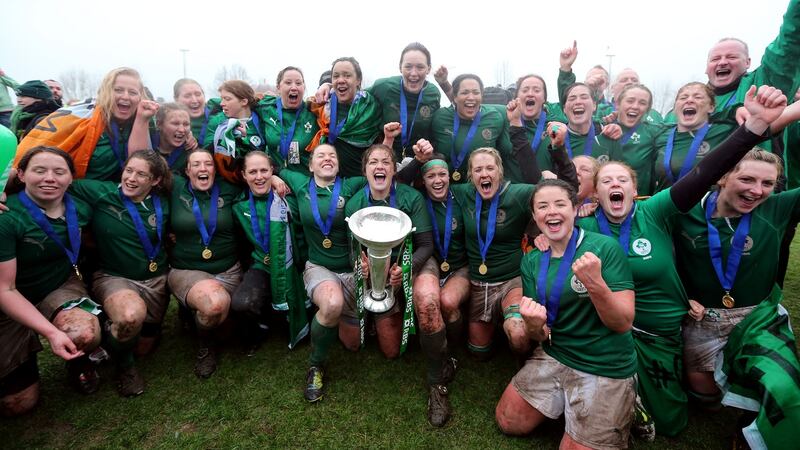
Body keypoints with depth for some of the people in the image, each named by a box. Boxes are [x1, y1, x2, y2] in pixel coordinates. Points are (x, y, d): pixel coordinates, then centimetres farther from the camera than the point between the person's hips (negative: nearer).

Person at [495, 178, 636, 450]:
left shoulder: (604, 248, -16)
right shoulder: (531, 261, -1)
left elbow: (623, 324, -17)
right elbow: (540, 337, -1)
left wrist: (595, 284, -36)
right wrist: (534, 326, -27)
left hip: (606, 369, -5)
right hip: (553, 356, 5)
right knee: (508, 423, 10)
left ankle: (618, 411, 27)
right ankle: (566, 405, 30)